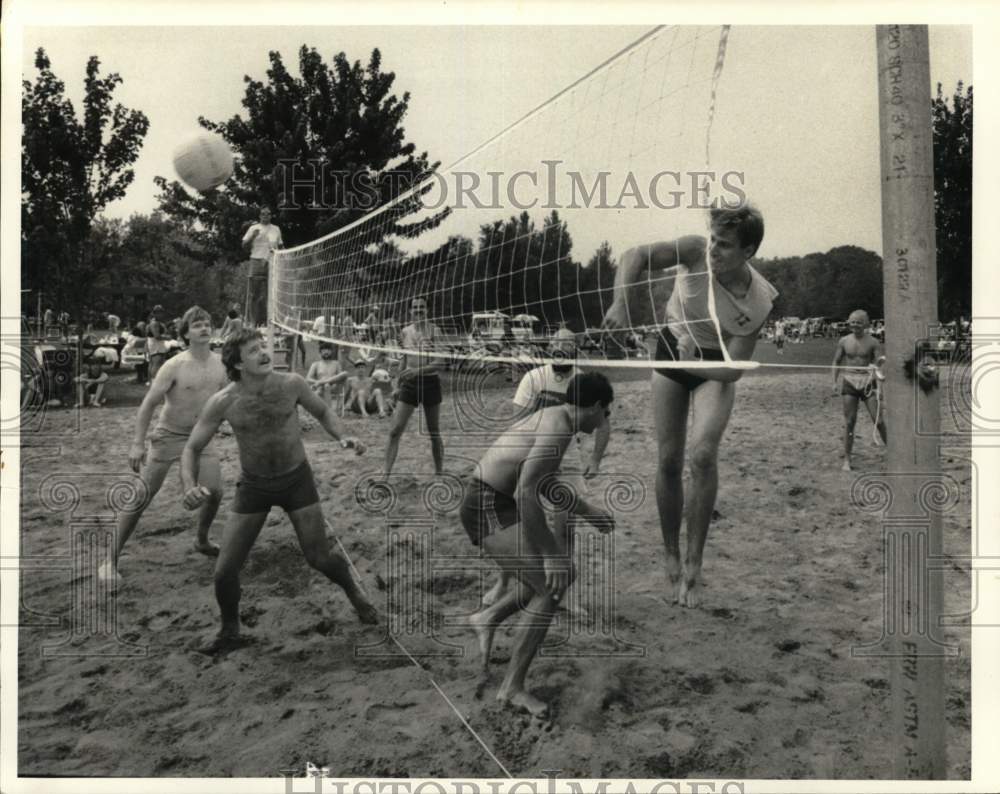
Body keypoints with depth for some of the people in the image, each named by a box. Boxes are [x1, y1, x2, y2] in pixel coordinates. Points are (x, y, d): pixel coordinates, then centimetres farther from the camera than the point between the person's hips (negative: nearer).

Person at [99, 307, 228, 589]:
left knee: (215, 492, -3)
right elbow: (148, 405, -15)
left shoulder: (220, 364, -3)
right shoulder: (175, 366, -18)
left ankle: (202, 540, 25)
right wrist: (137, 443, -19)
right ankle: (111, 561, 7)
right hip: (168, 437, -4)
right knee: (140, 499, -3)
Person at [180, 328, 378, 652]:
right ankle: (230, 631, 28)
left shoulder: (292, 384, -15)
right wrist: (190, 486, -26)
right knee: (225, 569, -1)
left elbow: (322, 411, 5)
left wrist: (342, 437, -14)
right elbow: (192, 449, -6)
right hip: (253, 485, 1)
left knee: (319, 557, 1)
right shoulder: (222, 402, -16)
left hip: (297, 479, 0)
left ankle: (354, 593, 34)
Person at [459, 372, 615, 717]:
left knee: (562, 571, 15)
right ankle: (512, 687, -2)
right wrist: (549, 553, -24)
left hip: (495, 506, 10)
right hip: (489, 511, -10)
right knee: (551, 587, -11)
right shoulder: (558, 431, -20)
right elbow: (525, 493, -29)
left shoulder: (549, 417, 12)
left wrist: (588, 511, 26)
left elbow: (545, 483, 25)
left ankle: (488, 617, 17)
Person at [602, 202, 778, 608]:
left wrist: (692, 360, -33)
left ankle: (693, 564, -11)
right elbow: (636, 256, -22)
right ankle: (672, 557, 18)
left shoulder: (759, 302, -25)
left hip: (714, 365, -2)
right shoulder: (697, 250, -24)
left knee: (702, 454, -25)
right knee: (668, 461, 0)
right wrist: (620, 303, -37)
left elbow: (734, 369, -22)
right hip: (671, 348, 2)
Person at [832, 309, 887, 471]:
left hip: (868, 383, -1)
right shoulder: (844, 341, 5)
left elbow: (880, 363, -5)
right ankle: (847, 460, 6)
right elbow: (836, 362, 14)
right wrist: (834, 382, 6)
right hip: (850, 383, 1)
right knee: (849, 422, 0)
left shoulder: (872, 342, -2)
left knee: (878, 421, -5)